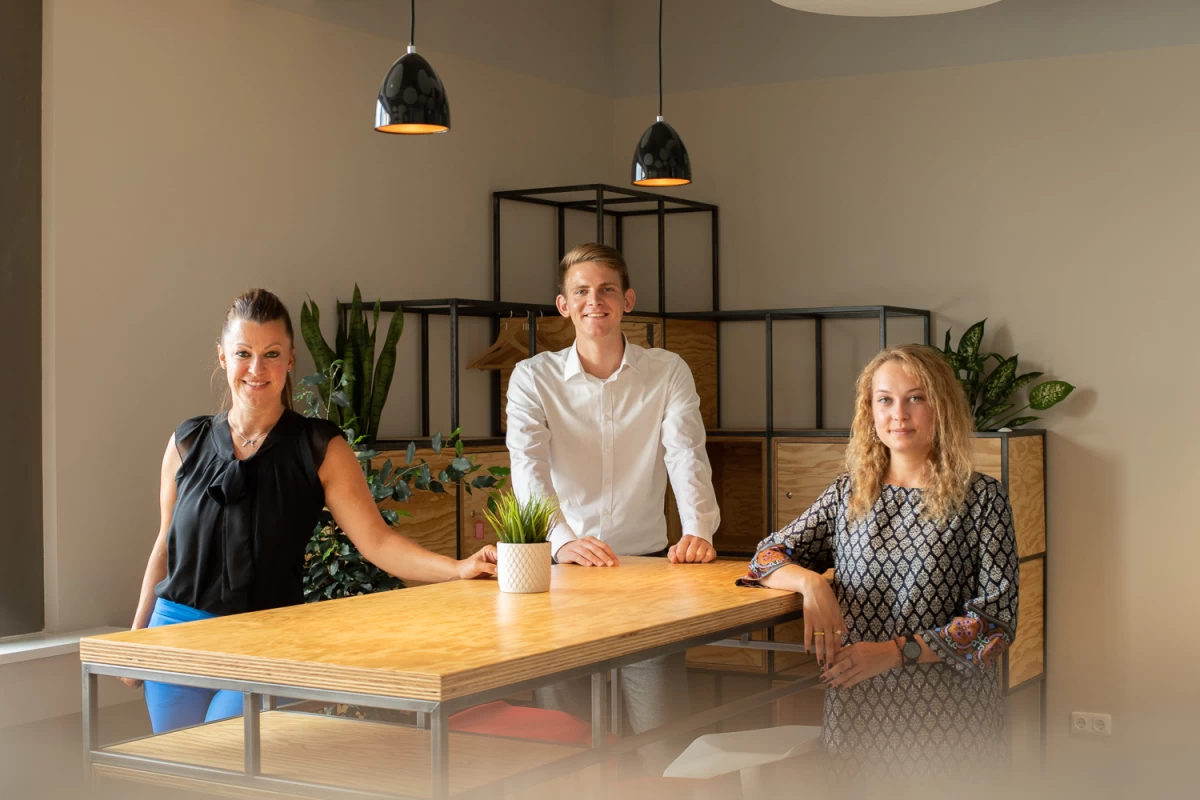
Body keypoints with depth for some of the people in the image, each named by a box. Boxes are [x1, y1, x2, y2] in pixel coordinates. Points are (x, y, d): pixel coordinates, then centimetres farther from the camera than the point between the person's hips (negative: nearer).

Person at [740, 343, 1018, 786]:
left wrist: (894, 652, -18)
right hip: (858, 708, 3)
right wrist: (810, 582, -15)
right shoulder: (848, 494, 7)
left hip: (945, 712, -3)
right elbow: (767, 557, 8)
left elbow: (995, 620, -9)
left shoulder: (981, 497, -5)